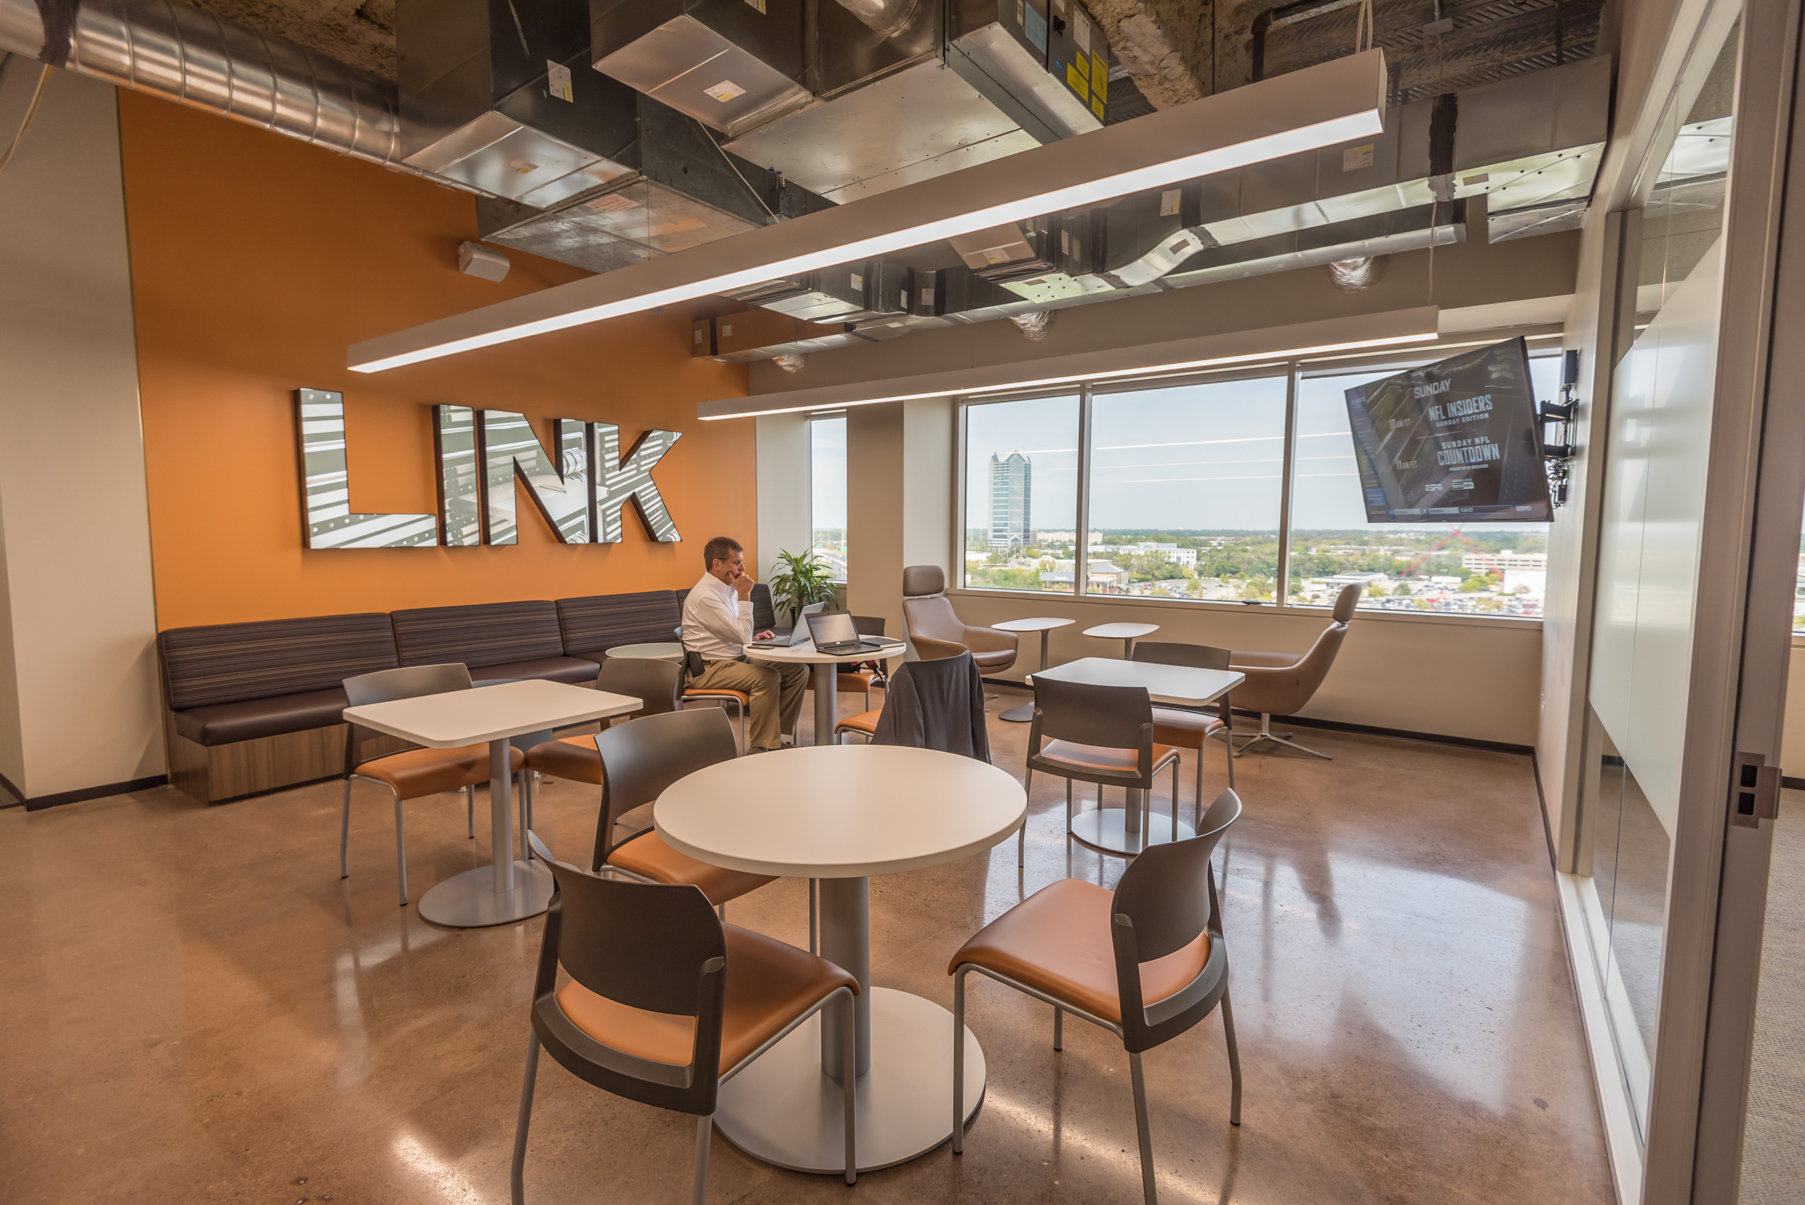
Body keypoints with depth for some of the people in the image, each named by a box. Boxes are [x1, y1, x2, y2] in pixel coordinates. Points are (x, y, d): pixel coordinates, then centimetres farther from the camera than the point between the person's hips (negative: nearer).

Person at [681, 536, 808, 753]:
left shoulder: (728, 589, 13)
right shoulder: (704, 596, -18)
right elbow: (742, 636, -19)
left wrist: (753, 638, 5)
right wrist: (744, 595, -16)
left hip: (737, 659, 10)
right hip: (708, 669, -9)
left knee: (798, 670, -4)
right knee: (767, 677, -33)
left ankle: (780, 736, 0)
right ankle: (759, 749, -24)